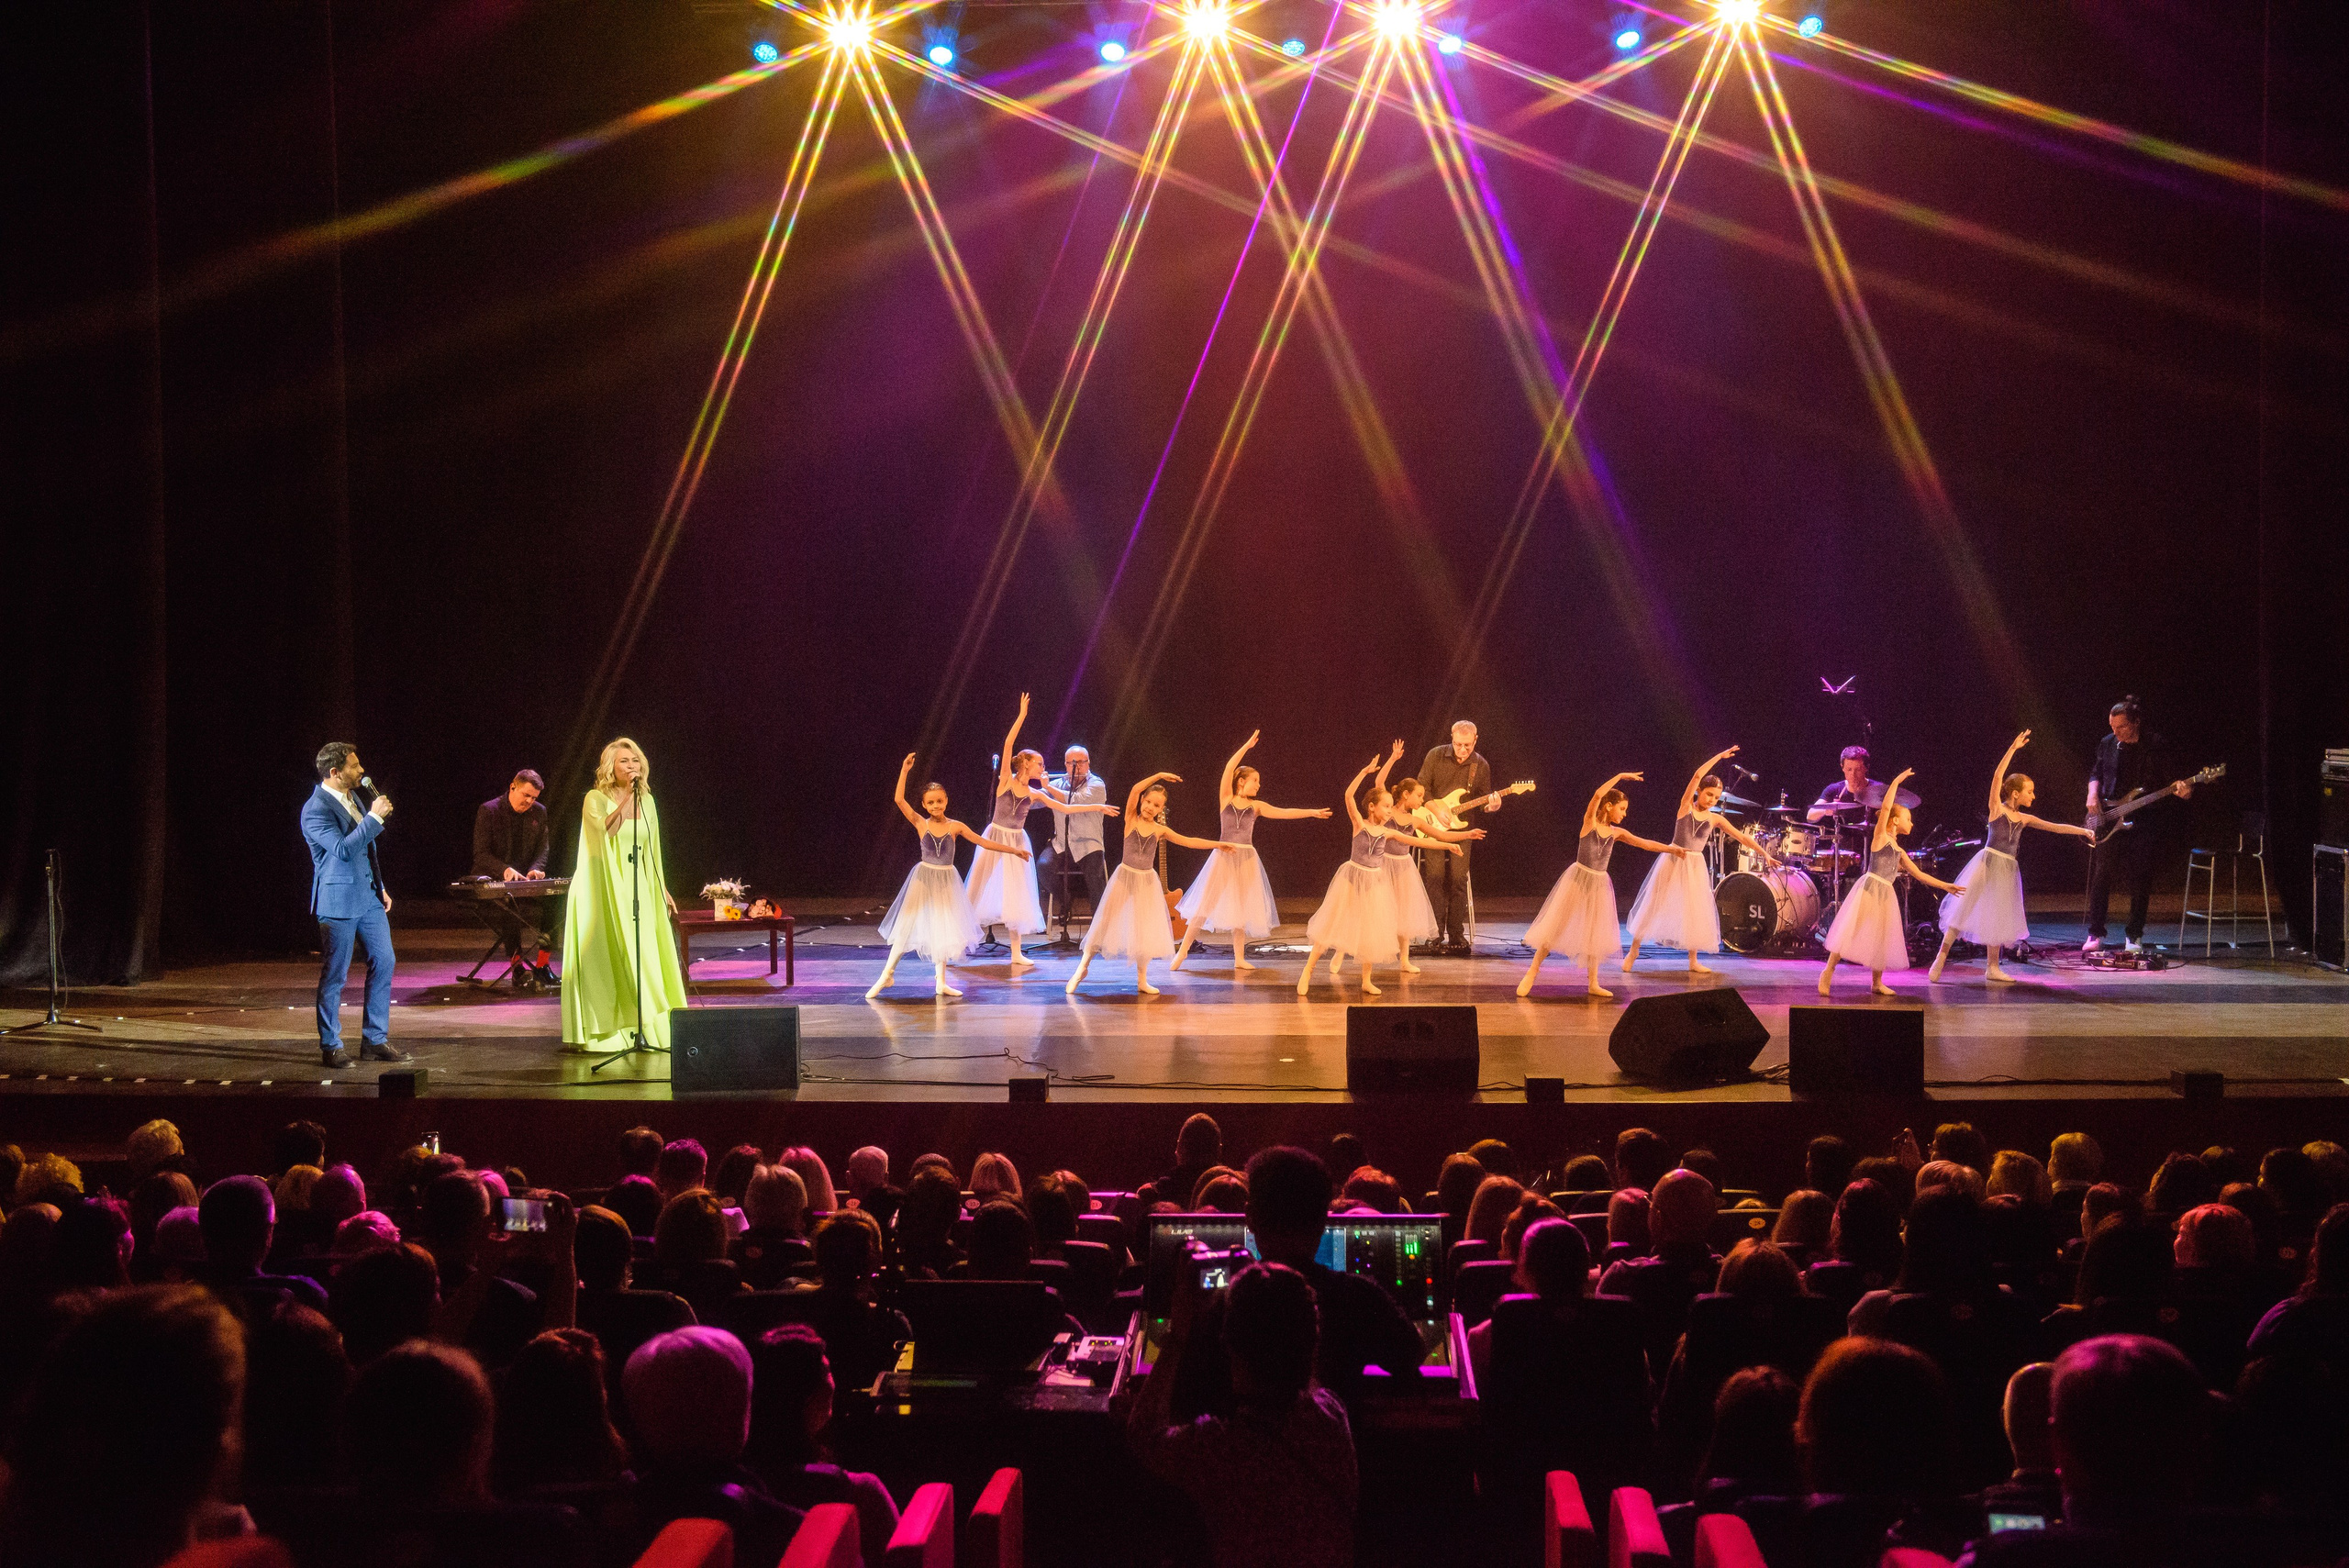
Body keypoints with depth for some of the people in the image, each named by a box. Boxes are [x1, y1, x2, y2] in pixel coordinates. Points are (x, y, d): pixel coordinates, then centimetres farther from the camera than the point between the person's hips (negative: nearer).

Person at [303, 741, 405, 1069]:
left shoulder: (353, 798, 12)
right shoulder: (316, 810, -16)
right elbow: (343, 849, -28)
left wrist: (380, 887, 20)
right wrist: (374, 817, -26)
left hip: (368, 899, 8)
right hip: (338, 902, -8)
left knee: (383, 963, 7)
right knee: (334, 977, 0)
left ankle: (375, 1040, 16)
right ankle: (331, 1047, 11)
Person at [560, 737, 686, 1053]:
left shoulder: (647, 801, 11)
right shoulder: (596, 799, -5)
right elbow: (605, 829, -26)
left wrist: (663, 890, 16)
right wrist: (627, 796, -27)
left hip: (637, 890, 5)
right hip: (602, 889, -5)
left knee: (643, 956, 1)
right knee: (606, 957, -7)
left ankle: (639, 1029, 7)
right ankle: (602, 1031, -5)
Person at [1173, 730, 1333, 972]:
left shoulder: (1256, 806, 7)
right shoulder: (1226, 799, 0)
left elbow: (1284, 812, 1)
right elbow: (1229, 769, -10)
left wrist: (1312, 811, -8)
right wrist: (1247, 746, -14)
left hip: (1246, 859, 3)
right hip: (1223, 857, -3)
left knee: (1242, 908, 6)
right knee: (1205, 905, -3)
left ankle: (1239, 957, 13)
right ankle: (1183, 951, 5)